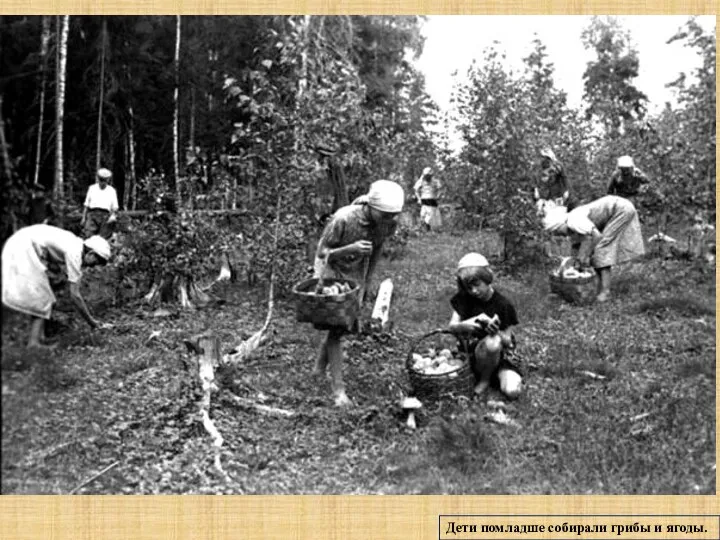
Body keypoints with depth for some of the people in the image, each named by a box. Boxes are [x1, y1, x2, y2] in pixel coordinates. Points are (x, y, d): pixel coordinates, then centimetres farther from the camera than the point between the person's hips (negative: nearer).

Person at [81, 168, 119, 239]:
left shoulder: (112, 190, 18)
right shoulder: (92, 188, 20)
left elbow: (115, 207, 13)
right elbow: (86, 204, 19)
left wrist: (113, 215, -7)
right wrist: (83, 218, 10)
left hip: (105, 215, 0)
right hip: (92, 214, 0)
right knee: (88, 236, -20)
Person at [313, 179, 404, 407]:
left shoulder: (389, 223, -18)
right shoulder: (344, 219, -33)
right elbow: (322, 252, -24)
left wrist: (367, 281, 10)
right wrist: (351, 249, -41)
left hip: (356, 273, 5)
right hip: (331, 270, -5)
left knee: (344, 325, 9)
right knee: (336, 329, -8)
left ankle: (320, 364, 36)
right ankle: (338, 389, -2)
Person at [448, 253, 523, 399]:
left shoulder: (503, 304, -12)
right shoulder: (464, 299, -5)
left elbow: (507, 341, -9)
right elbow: (451, 327, -11)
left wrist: (497, 332, -33)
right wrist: (464, 326, -35)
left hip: (501, 354, 0)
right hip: (474, 353, 1)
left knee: (512, 391, -28)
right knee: (492, 342, -36)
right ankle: (484, 379, -8)